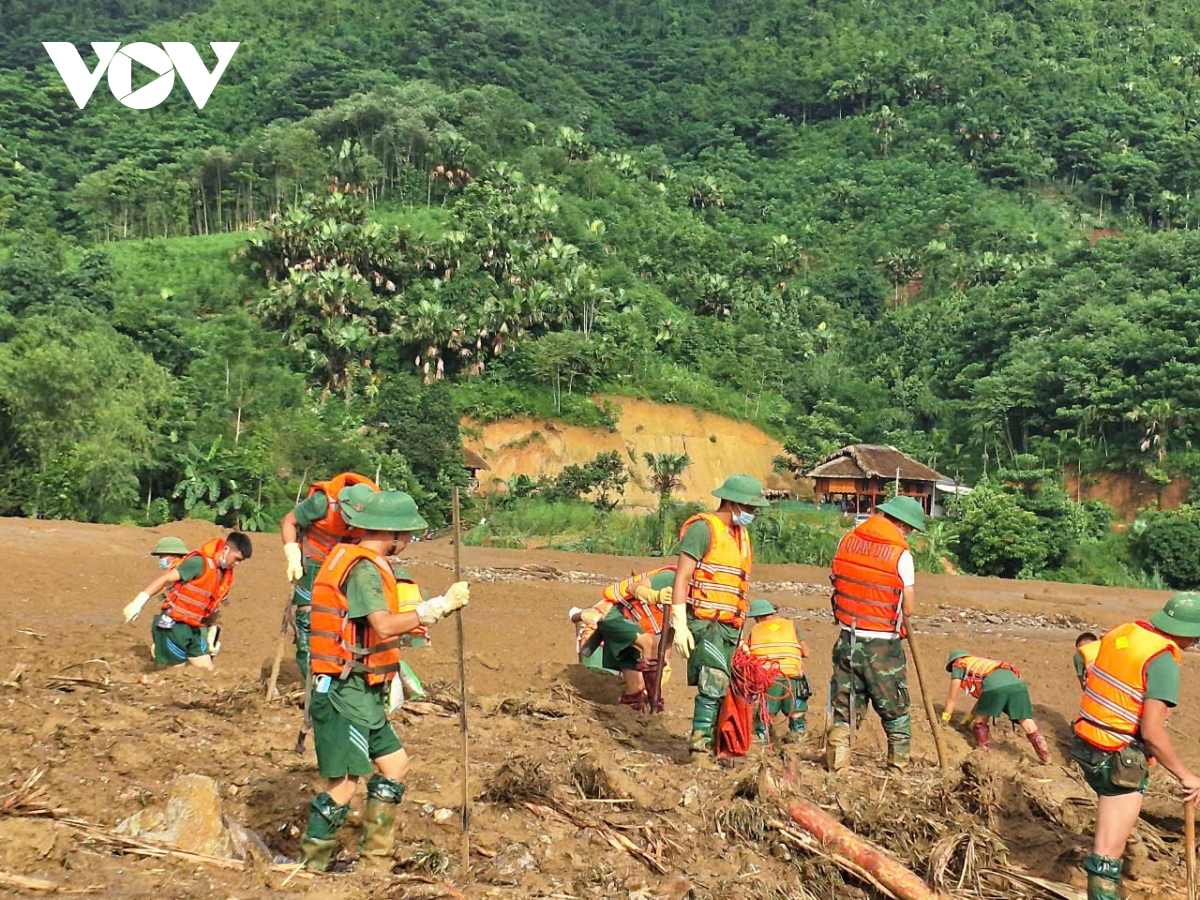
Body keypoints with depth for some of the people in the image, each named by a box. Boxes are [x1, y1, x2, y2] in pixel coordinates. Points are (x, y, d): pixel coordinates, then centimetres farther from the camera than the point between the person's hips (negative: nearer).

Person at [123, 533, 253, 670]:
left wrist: (211, 631, 15)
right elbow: (165, 578, -18)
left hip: (194, 630, 8)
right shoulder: (200, 563, -17)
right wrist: (139, 601, -22)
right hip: (172, 626, -8)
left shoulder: (226, 575, 7)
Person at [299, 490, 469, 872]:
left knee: (394, 764, 16)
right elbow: (385, 626, -29)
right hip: (345, 693, -11)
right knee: (343, 785, -6)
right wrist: (441, 605, -28)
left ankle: (375, 860, 24)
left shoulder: (364, 563, 14)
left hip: (362, 694, 11)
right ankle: (310, 868, 6)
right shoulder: (363, 568, -17)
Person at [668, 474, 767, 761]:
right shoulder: (703, 528, -7)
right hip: (704, 623, -8)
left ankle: (710, 742, 15)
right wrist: (680, 625, -18)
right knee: (714, 684, -17)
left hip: (729, 627, 8)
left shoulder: (742, 534, 19)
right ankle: (699, 745, -12)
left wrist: (738, 632, 23)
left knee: (723, 690, 7)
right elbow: (681, 577, -12)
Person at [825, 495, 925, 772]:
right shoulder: (900, 554, -12)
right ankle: (898, 766, 18)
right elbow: (908, 609, -9)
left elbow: (839, 584, 7)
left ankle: (836, 767, 7)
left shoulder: (847, 541, 2)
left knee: (843, 708, 12)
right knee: (894, 710, 12)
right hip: (882, 646, -4)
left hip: (847, 640, 4)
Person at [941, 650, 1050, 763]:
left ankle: (981, 751, 17)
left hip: (994, 685, -6)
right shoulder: (981, 664, 45)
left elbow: (952, 697, 29)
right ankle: (1045, 757, 5)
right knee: (1028, 724, 8)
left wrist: (945, 717, 40)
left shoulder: (959, 665, 28)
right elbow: (983, 698, 51)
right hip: (1016, 683, 6)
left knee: (980, 720, 16)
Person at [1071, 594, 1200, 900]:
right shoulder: (1164, 661, -21)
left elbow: (1093, 679, 13)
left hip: (1086, 740, 9)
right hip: (1119, 759, -9)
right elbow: (1152, 731, -25)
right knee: (1109, 852, -5)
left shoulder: (1123, 631, 1)